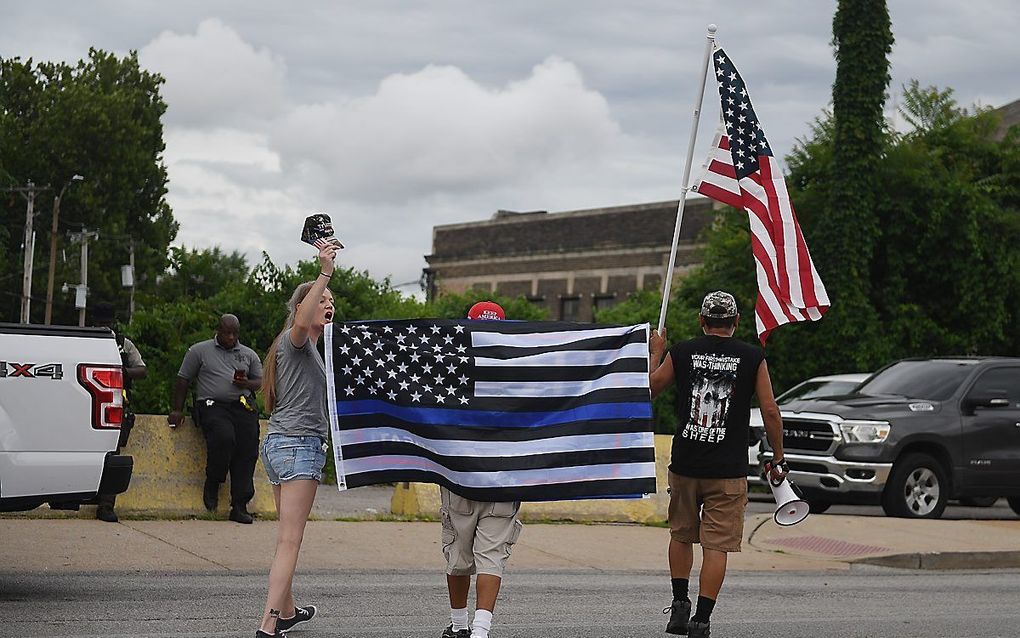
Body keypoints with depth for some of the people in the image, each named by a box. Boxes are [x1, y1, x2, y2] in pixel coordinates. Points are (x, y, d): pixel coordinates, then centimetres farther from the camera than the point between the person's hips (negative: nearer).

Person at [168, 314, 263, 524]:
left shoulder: (249, 355, 21)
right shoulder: (199, 351, 12)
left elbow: (260, 382, 20)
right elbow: (183, 380, 12)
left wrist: (246, 384, -3)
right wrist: (177, 410, 4)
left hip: (242, 406, 3)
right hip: (212, 405, -3)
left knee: (248, 449, -15)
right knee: (224, 437, -32)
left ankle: (240, 506, -14)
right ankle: (212, 483, -7)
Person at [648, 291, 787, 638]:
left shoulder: (681, 353, 0)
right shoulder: (753, 357, -2)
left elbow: (649, 388, 15)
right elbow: (770, 411, -2)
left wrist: (655, 352, 31)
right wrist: (778, 460, 8)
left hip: (684, 466, 2)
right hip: (728, 472, -2)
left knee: (681, 535, 21)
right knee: (716, 546, 0)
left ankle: (680, 604, 14)